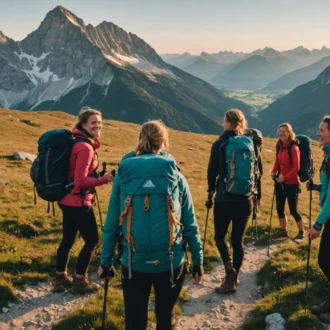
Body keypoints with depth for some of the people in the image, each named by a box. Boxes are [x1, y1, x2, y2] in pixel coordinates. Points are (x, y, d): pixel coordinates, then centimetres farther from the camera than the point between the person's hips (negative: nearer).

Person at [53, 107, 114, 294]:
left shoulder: (77, 142, 9)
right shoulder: (85, 147, -21)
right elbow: (80, 180, -23)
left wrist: (98, 176, 8)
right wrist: (104, 180, -17)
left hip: (68, 200, 9)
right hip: (78, 202, -9)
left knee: (68, 240, 18)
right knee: (92, 240, 5)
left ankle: (61, 280, 30)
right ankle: (79, 282, 16)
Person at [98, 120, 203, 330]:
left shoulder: (123, 175, -1)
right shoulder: (175, 176, -1)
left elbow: (112, 225, 0)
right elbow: (190, 225, 2)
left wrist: (106, 262, 11)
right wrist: (198, 262, 12)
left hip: (134, 264, 0)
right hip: (171, 263, 0)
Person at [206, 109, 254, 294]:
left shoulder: (219, 144, -6)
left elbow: (212, 171, -2)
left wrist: (211, 192, 13)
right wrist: (256, 194, 17)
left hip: (224, 199, -3)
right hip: (245, 199, 3)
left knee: (220, 236, 13)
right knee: (238, 239, 11)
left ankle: (228, 264, -12)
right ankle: (233, 278, 20)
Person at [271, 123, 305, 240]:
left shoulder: (293, 148, -16)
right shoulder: (280, 146, 6)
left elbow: (296, 167, -18)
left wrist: (285, 177, -24)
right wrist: (274, 172, -4)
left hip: (292, 183, -7)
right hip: (280, 182, 7)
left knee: (293, 210, 1)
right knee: (279, 208, 10)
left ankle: (301, 232, 21)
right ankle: (283, 230, 27)